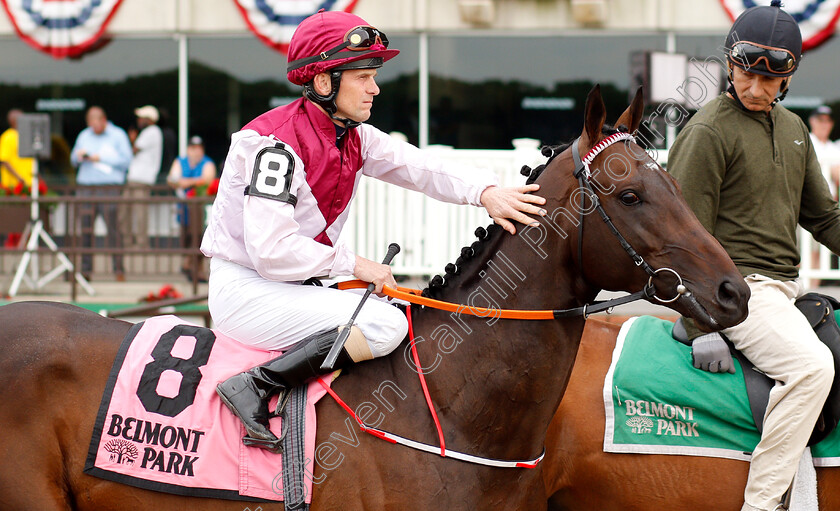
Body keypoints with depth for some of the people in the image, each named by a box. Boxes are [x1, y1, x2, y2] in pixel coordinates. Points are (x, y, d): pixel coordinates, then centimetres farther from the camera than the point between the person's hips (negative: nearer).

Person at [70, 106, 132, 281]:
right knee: (86, 228, -2)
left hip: (109, 187, -4)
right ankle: (85, 269, 0)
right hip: (85, 187, 4)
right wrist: (79, 156, -2)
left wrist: (102, 158, -8)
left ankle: (118, 268, -9)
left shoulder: (118, 135, 5)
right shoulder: (84, 136, 18)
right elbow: (73, 160, 22)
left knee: (112, 226, -10)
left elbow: (126, 160, -3)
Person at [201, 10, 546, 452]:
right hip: (243, 288, -10)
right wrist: (352, 263, -18)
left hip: (286, 288, 10)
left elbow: (415, 167, -4)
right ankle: (255, 387, -24)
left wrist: (484, 191, -21)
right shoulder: (276, 144, -20)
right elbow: (271, 250, -27)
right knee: (387, 325, -23)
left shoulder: (354, 138, 7)